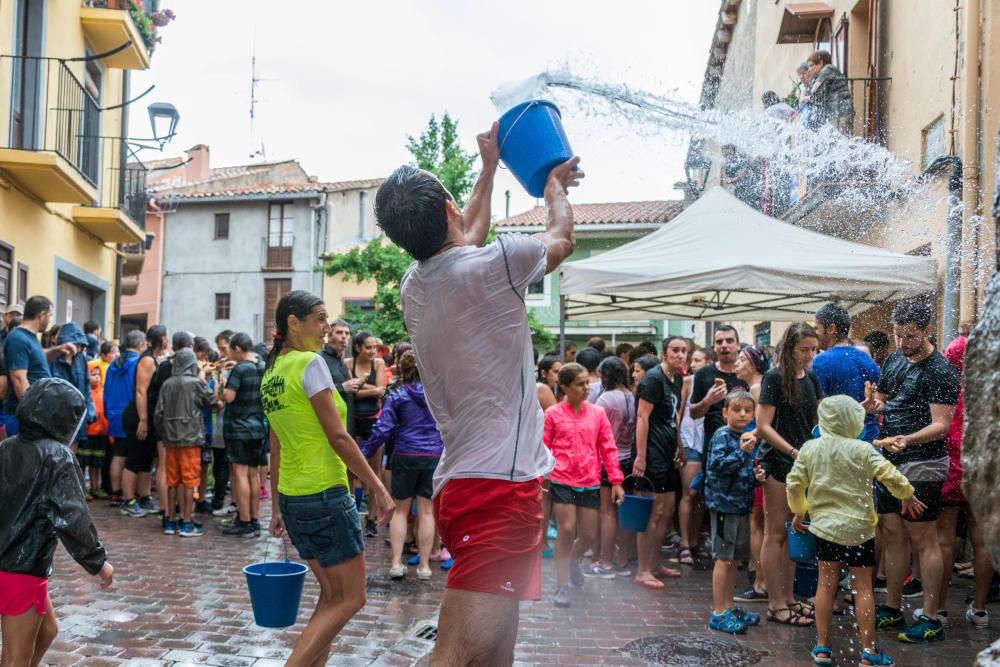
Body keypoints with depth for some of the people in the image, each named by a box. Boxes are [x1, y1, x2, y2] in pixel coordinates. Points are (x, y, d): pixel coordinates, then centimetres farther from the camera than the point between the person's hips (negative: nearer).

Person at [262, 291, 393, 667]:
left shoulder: (271, 372, 11)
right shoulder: (311, 363, -14)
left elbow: (276, 449, 14)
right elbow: (338, 437, -17)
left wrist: (277, 508, 18)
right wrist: (378, 488, -11)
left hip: (292, 496, 9)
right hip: (325, 495, -9)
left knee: (332, 596, 17)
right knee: (351, 598, 2)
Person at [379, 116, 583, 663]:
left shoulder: (413, 285, 11)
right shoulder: (492, 265, -9)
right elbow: (562, 239, 12)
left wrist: (489, 168, 43)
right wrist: (554, 186, 32)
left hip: (459, 484, 9)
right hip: (502, 485, -9)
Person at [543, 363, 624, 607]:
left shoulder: (598, 413, 5)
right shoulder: (553, 414, -1)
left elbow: (608, 448, 6)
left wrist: (616, 481, 4)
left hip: (590, 483, 3)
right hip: (562, 481, -3)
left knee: (590, 537, 7)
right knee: (567, 531, -6)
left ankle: (573, 559, 40)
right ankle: (562, 586, 8)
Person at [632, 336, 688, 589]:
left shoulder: (677, 378, 14)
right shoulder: (654, 378, -13)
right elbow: (642, 417, -18)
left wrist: (679, 448, 20)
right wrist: (640, 456, -22)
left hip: (668, 452, 9)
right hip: (653, 452, -9)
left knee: (668, 512, 14)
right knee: (654, 513, -6)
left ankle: (655, 564, 26)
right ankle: (642, 571, 2)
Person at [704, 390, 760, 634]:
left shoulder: (746, 437, 13)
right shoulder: (722, 435, -12)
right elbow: (717, 465, -25)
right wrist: (742, 452, -30)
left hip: (742, 505, 8)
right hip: (724, 503, -8)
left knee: (735, 559, 15)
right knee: (724, 558, -3)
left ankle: (728, 607, 26)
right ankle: (718, 613, 3)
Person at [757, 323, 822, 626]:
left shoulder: (811, 378, 10)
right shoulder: (774, 378, -11)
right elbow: (763, 426, -14)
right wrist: (793, 451, -21)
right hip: (777, 463, -7)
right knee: (776, 534, 1)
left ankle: (787, 598, 23)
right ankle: (775, 604, 8)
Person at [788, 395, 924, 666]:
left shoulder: (809, 448, -2)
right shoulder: (862, 450, -11)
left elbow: (793, 484, 1)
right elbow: (889, 475, -14)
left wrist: (799, 512, 17)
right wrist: (907, 495, 6)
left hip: (824, 525, 3)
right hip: (858, 528, -2)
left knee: (826, 584, 10)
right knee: (863, 587, 7)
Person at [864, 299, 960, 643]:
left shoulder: (940, 371, -12)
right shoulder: (894, 359, 11)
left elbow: (941, 424, -18)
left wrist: (909, 439, -35)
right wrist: (872, 404, -3)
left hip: (920, 466, -7)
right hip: (890, 461, 8)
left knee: (923, 540, -2)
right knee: (892, 535, 12)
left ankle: (930, 620, 7)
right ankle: (891, 610, 22)